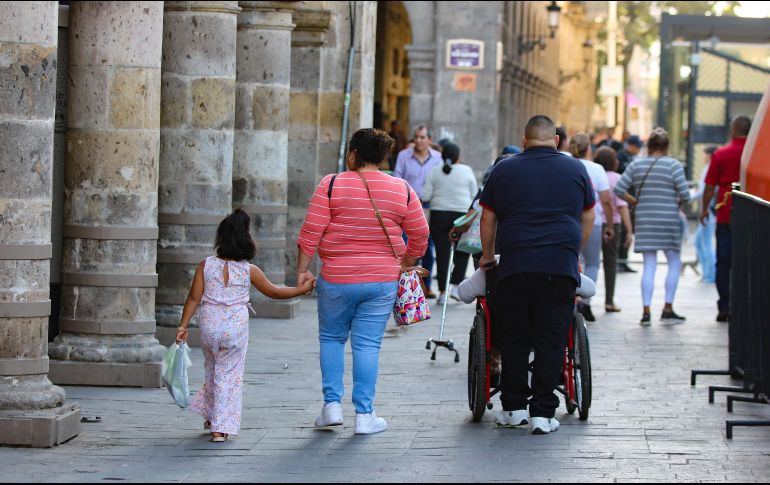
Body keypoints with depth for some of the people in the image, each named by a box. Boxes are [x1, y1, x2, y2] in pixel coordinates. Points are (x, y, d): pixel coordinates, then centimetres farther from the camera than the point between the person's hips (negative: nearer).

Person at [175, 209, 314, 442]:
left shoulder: (206, 265, -2)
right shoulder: (249, 271, -4)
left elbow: (194, 298, -3)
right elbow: (274, 292, 5)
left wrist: (183, 326, 1)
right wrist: (302, 289, 16)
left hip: (209, 325, 2)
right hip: (236, 327, -2)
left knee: (213, 371, 21)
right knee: (229, 375, 4)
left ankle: (210, 417, 35)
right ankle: (220, 428, 1)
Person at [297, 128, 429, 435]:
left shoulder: (331, 185, -6)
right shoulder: (402, 190, 2)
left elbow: (310, 233, -8)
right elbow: (420, 236, 6)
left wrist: (302, 270, 0)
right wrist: (405, 266, 20)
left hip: (337, 279, -2)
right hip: (382, 282, 2)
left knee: (331, 338, 16)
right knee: (367, 345, 5)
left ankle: (332, 405, 11)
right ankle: (364, 415, 5)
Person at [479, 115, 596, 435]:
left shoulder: (504, 170, 10)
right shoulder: (575, 170, 12)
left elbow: (488, 218, 15)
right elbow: (588, 218, 20)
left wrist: (488, 255, 28)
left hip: (515, 265, 0)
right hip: (560, 266, 0)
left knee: (513, 338, 9)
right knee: (551, 341, 1)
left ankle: (514, 407, 11)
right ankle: (543, 414, -1)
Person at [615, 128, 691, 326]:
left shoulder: (636, 165, 3)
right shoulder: (673, 165, -6)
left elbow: (619, 190, 1)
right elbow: (685, 194, -12)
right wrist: (677, 202, 9)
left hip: (644, 220, 3)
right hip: (668, 219, -3)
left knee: (649, 265, 6)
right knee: (675, 263, 10)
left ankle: (646, 312, 0)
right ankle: (668, 310, 8)